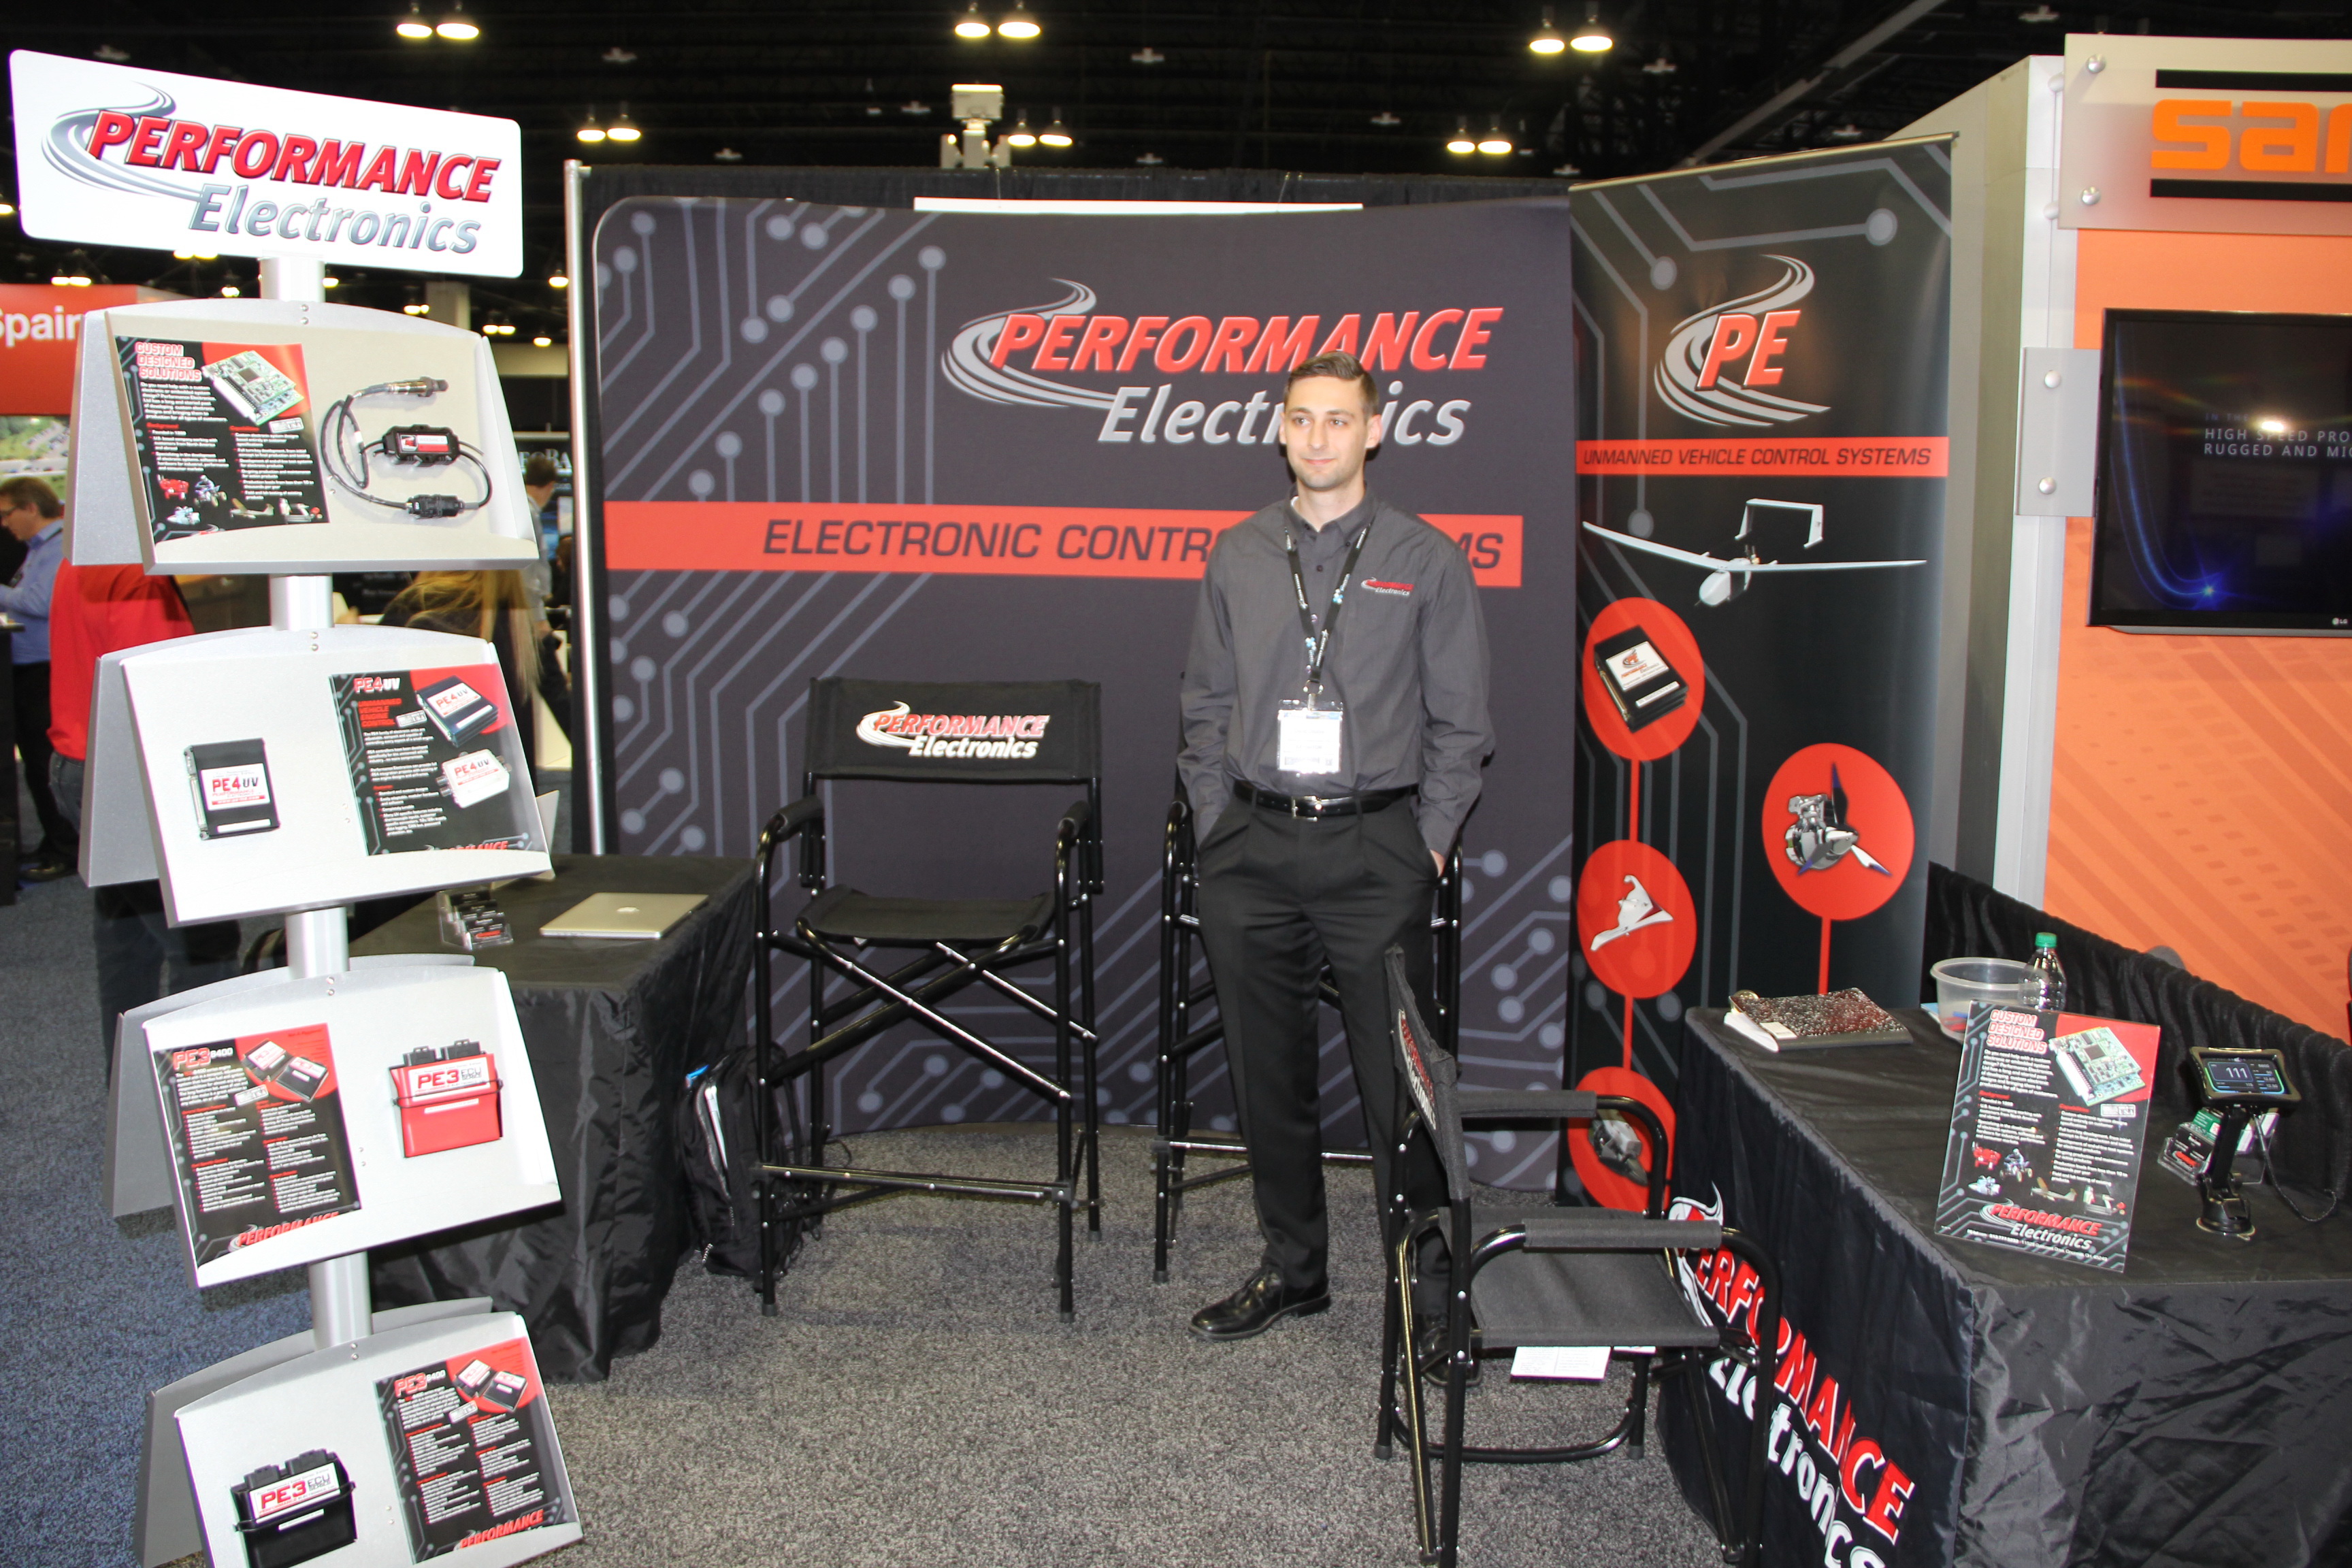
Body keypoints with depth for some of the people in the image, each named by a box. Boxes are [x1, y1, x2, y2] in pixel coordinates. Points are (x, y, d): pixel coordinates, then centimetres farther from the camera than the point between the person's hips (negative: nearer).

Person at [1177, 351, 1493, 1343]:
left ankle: (1429, 1278, 16)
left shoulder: (1425, 560, 2)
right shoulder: (1236, 559, 10)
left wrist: (1429, 844, -2)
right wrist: (1218, 824, 6)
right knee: (1267, 1072, 10)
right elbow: (1205, 708, 13)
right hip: (1253, 851, 3)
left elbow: (1458, 721, 3)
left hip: (1376, 848, -3)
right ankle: (1293, 1268, 26)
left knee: (1397, 1072, -1)